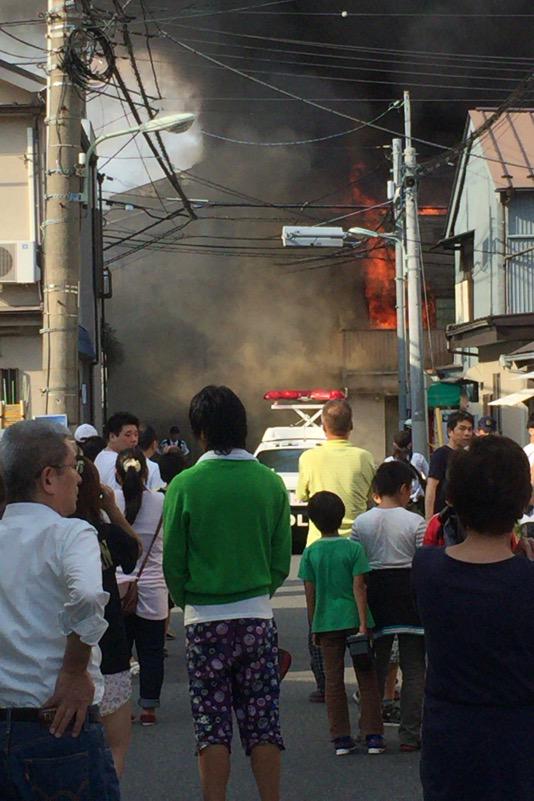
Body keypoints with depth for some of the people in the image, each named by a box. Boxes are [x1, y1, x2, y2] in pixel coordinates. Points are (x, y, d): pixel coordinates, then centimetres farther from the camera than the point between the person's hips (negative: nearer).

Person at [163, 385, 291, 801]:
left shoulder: (185, 485, -9)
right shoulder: (270, 482, -2)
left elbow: (173, 562, -4)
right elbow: (282, 559, 3)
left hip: (205, 620, -2)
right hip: (258, 617, 2)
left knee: (213, 726, 5)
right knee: (263, 725, 8)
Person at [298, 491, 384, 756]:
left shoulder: (310, 553, -1)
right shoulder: (354, 548, -6)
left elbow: (310, 594, 3)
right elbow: (358, 588, -10)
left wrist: (313, 628, 12)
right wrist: (363, 624, -10)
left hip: (326, 622, 2)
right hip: (353, 619, -2)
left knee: (333, 680, 8)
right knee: (366, 678, 6)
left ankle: (340, 738, 9)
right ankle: (373, 736, 5)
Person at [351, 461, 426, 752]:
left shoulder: (361, 522, 1)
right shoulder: (415, 522, -6)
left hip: (375, 592, 3)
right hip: (409, 594, -3)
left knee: (375, 667, 13)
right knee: (413, 668, 4)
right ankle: (409, 733, 3)